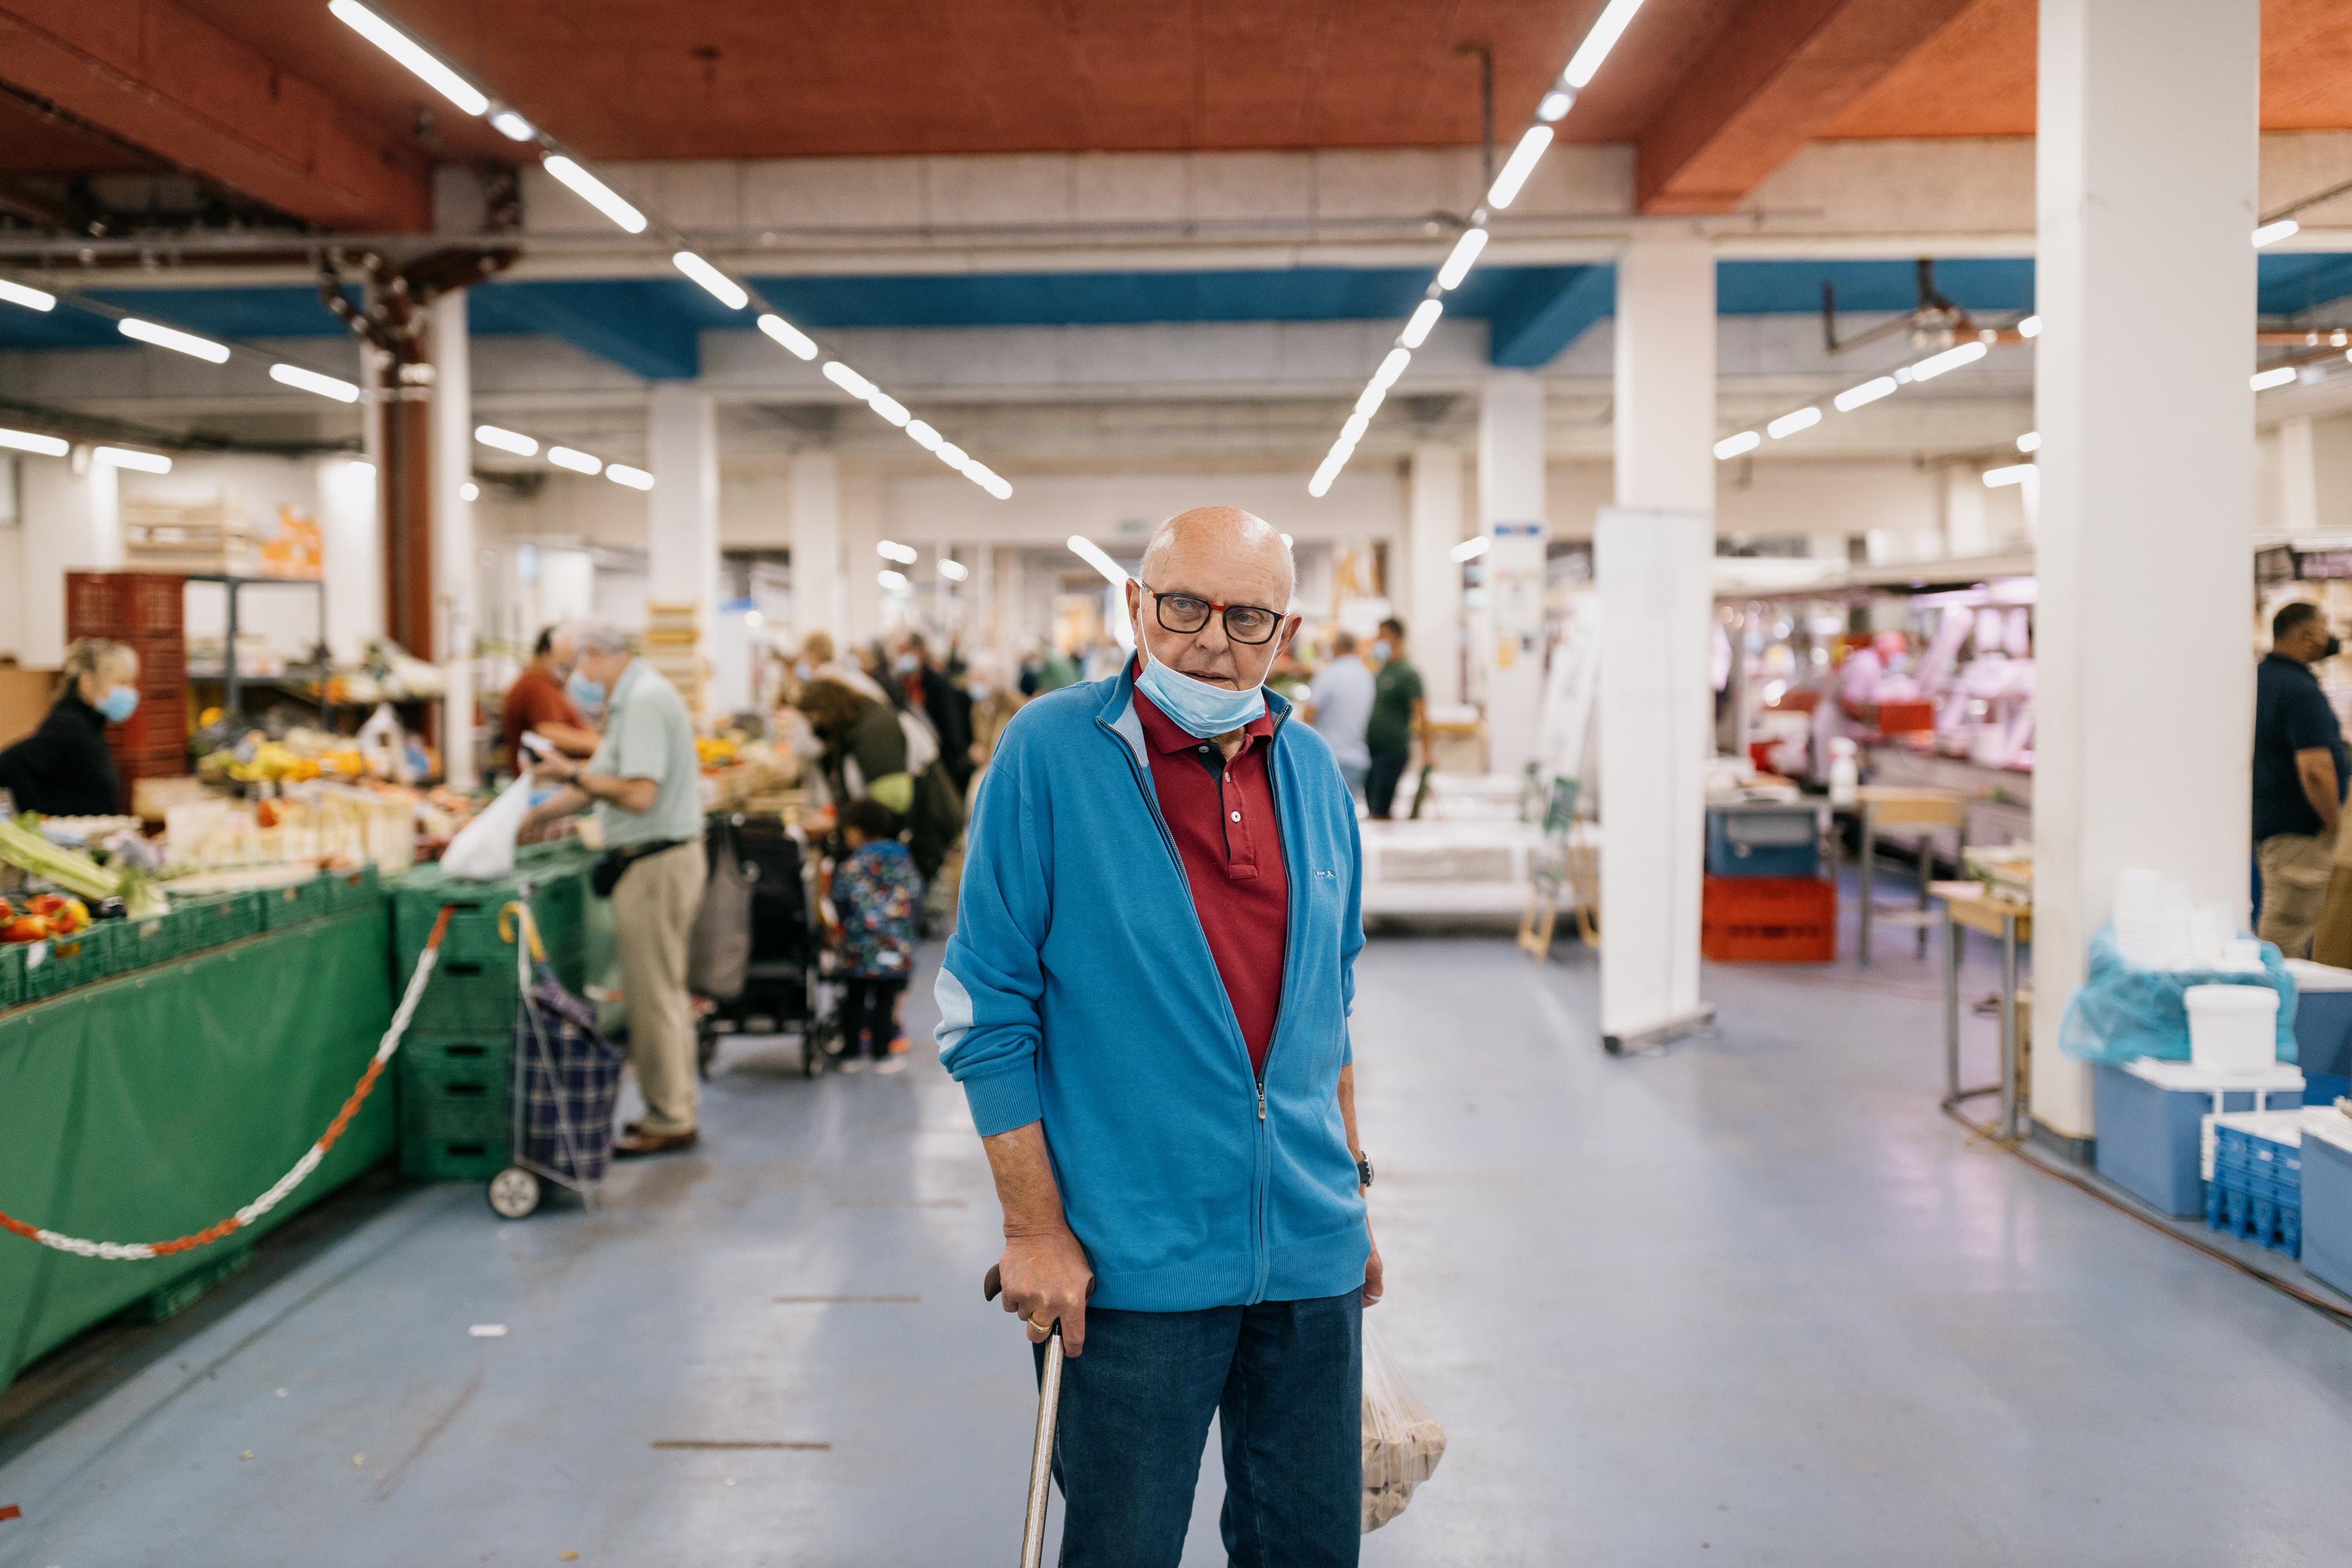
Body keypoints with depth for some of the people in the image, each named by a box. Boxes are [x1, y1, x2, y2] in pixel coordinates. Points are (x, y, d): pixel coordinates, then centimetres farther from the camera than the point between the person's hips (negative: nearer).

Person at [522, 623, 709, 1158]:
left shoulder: (644, 702, -18)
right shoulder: (635, 697, 16)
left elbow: (638, 795, -25)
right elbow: (602, 785, 21)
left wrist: (573, 774, -14)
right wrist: (534, 815, 18)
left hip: (654, 866, -11)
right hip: (667, 858, 11)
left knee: (653, 995, -3)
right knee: (666, 993, 16)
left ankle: (668, 1123, 5)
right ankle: (678, 1109, 25)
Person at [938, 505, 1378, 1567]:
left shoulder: (1313, 771, 5)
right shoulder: (1049, 752, -10)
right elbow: (986, 1014, -9)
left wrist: (1349, 1184, 16)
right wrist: (1035, 1230, -11)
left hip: (1311, 1255, 5)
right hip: (1131, 1266, -4)